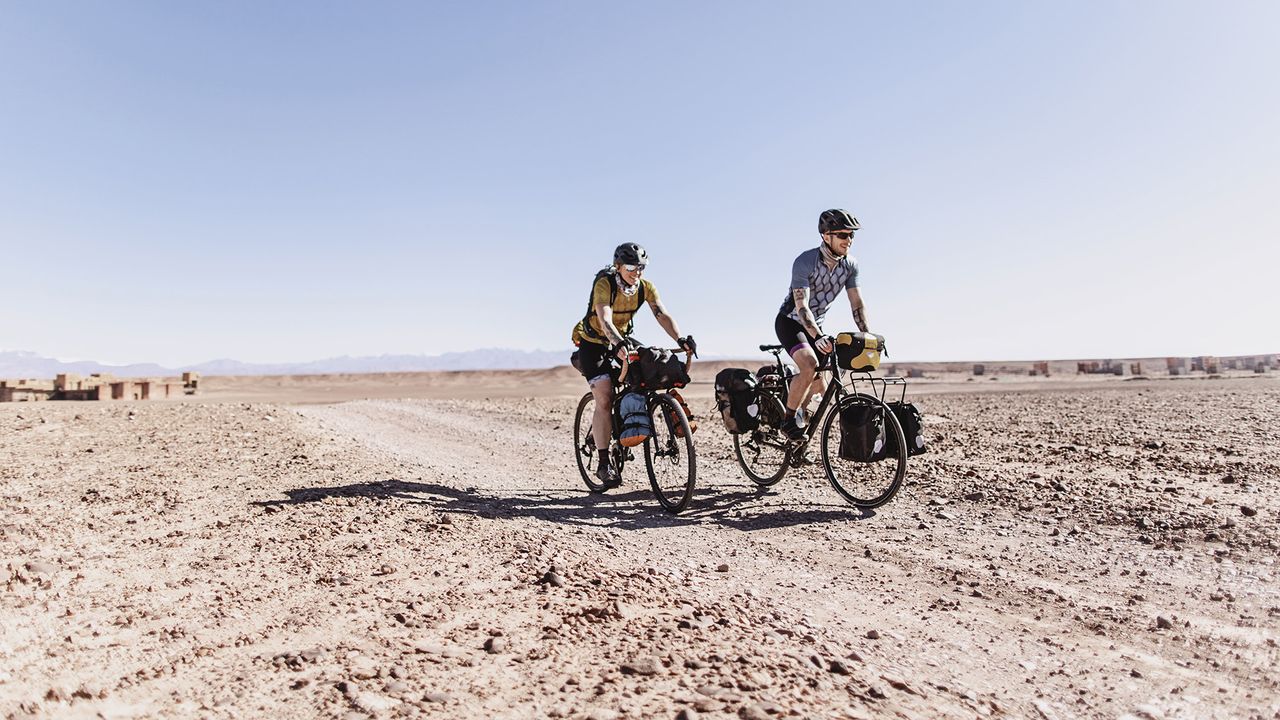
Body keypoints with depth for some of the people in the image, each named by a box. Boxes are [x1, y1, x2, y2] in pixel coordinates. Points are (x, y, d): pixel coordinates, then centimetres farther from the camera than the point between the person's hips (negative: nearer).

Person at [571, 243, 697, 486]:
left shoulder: (645, 286, -12)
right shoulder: (604, 283, -27)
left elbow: (662, 315, -23)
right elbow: (605, 320, -40)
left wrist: (680, 339, -39)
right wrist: (618, 344, -58)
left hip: (622, 340, 6)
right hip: (593, 342, -6)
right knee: (605, 400, -16)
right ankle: (604, 464, -12)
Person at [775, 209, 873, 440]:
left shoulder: (850, 266, -8)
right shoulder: (805, 262, -26)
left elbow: (857, 303, -5)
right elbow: (801, 306, -34)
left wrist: (867, 337, -16)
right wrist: (818, 337, -46)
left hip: (815, 325, 6)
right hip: (790, 322, -6)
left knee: (818, 382, 6)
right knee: (809, 365, -30)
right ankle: (789, 420, -16)